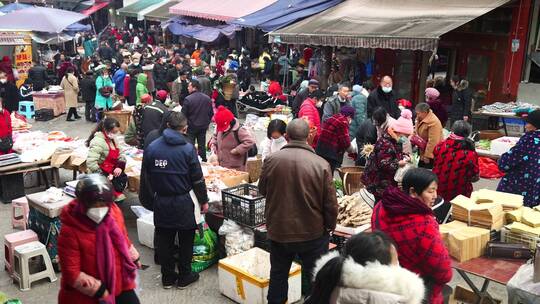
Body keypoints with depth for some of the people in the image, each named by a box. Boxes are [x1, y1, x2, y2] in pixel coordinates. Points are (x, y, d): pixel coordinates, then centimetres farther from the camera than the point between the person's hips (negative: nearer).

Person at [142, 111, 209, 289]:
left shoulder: (151, 148, -3)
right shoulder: (188, 149, -13)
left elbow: (147, 175, 6)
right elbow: (197, 179, -9)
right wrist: (203, 201, 3)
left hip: (161, 201, 3)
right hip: (183, 202, -3)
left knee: (164, 240, 14)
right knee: (186, 240, 12)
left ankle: (167, 277, 25)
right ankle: (184, 277, 23)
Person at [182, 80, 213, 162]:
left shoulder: (188, 99, -17)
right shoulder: (207, 98, -1)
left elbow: (183, 114, -13)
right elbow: (211, 113, 6)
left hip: (191, 126, -4)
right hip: (203, 126, 4)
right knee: (202, 145, 14)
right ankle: (203, 161, 19)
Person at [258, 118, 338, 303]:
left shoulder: (271, 160, -12)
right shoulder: (321, 164, -17)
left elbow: (262, 190, 5)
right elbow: (330, 203, -11)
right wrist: (330, 226, 6)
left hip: (278, 232, 2)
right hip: (313, 234, -2)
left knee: (278, 275, 22)